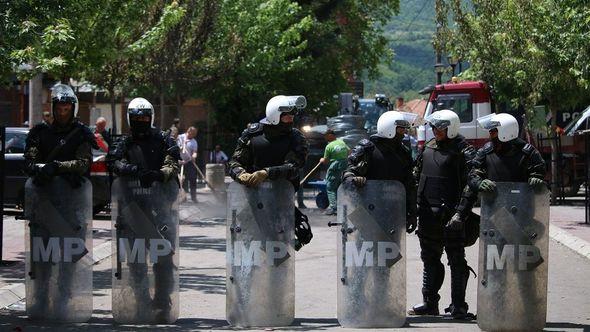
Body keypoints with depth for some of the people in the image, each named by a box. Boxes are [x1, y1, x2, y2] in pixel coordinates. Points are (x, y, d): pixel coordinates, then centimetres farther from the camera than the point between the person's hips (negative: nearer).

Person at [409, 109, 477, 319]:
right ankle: (429, 303, 22)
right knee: (430, 259, 14)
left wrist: (460, 213, -22)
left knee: (456, 260, -1)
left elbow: (471, 185, -15)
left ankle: (458, 306, 3)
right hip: (428, 213, 7)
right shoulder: (429, 147, 12)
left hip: (450, 215, -7)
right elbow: (417, 176, 21)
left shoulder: (463, 151, -10)